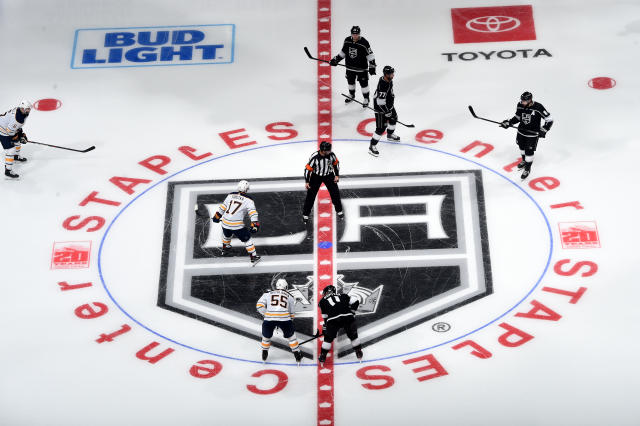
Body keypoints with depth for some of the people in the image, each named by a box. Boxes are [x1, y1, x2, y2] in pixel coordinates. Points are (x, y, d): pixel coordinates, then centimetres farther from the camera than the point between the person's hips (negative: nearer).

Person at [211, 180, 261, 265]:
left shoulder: (230, 195, 10)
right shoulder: (248, 200, -3)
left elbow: (223, 207, 16)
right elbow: (252, 213, -13)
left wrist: (217, 216, 27)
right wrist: (254, 224, -16)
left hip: (225, 223, 5)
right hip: (237, 226, -5)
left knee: (227, 235, 35)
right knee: (246, 239, 8)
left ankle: (225, 248, 57)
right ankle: (254, 257, 8)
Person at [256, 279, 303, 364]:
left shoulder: (267, 294, 22)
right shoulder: (289, 297, 24)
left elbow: (259, 306, 10)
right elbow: (291, 313, 26)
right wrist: (290, 321, 39)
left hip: (269, 319, 0)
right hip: (284, 318, 0)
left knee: (266, 336, 26)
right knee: (291, 336, 20)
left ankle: (264, 355, 36)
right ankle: (297, 356, 22)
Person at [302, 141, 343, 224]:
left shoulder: (331, 155, -19)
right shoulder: (314, 157, -29)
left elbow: (336, 163, 0)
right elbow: (308, 168, -18)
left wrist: (337, 175, 0)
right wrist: (307, 181, -15)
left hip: (329, 175, 3)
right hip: (316, 176, -3)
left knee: (335, 193, 7)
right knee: (311, 195, 0)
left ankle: (339, 210, 29)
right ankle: (305, 214, 16)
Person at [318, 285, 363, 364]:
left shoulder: (323, 301, 24)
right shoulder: (342, 296, 28)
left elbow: (325, 316, 25)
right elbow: (355, 302, 21)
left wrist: (324, 328, 35)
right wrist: (351, 312, 32)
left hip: (333, 320, -2)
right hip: (348, 317, 2)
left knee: (328, 338, 18)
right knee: (353, 335, 23)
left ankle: (322, 356, 18)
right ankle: (359, 353, 29)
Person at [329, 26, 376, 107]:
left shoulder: (364, 43, -22)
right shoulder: (347, 41, -7)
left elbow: (370, 55, -15)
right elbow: (343, 52, 7)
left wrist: (372, 66, -18)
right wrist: (336, 60, 1)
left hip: (361, 68, -5)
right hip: (350, 67, 5)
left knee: (364, 83, 6)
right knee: (350, 82, 22)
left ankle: (366, 99, 26)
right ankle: (352, 95, 47)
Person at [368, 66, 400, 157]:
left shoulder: (389, 80, -8)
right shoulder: (382, 86, -36)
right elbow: (380, 102, -32)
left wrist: (392, 96, 26)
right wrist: (387, 112, -22)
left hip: (388, 104, 10)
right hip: (380, 108, -10)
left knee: (393, 118, 28)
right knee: (381, 128, -5)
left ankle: (390, 135, 55)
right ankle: (372, 146, 7)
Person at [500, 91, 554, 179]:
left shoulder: (538, 108, -27)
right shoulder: (520, 105, -11)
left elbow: (549, 120, -19)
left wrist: (543, 131, -24)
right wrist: (508, 122, -5)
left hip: (532, 134, -5)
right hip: (521, 131, 5)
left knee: (529, 151, 0)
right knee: (522, 146, 23)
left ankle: (527, 169, 21)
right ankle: (524, 160, 52)